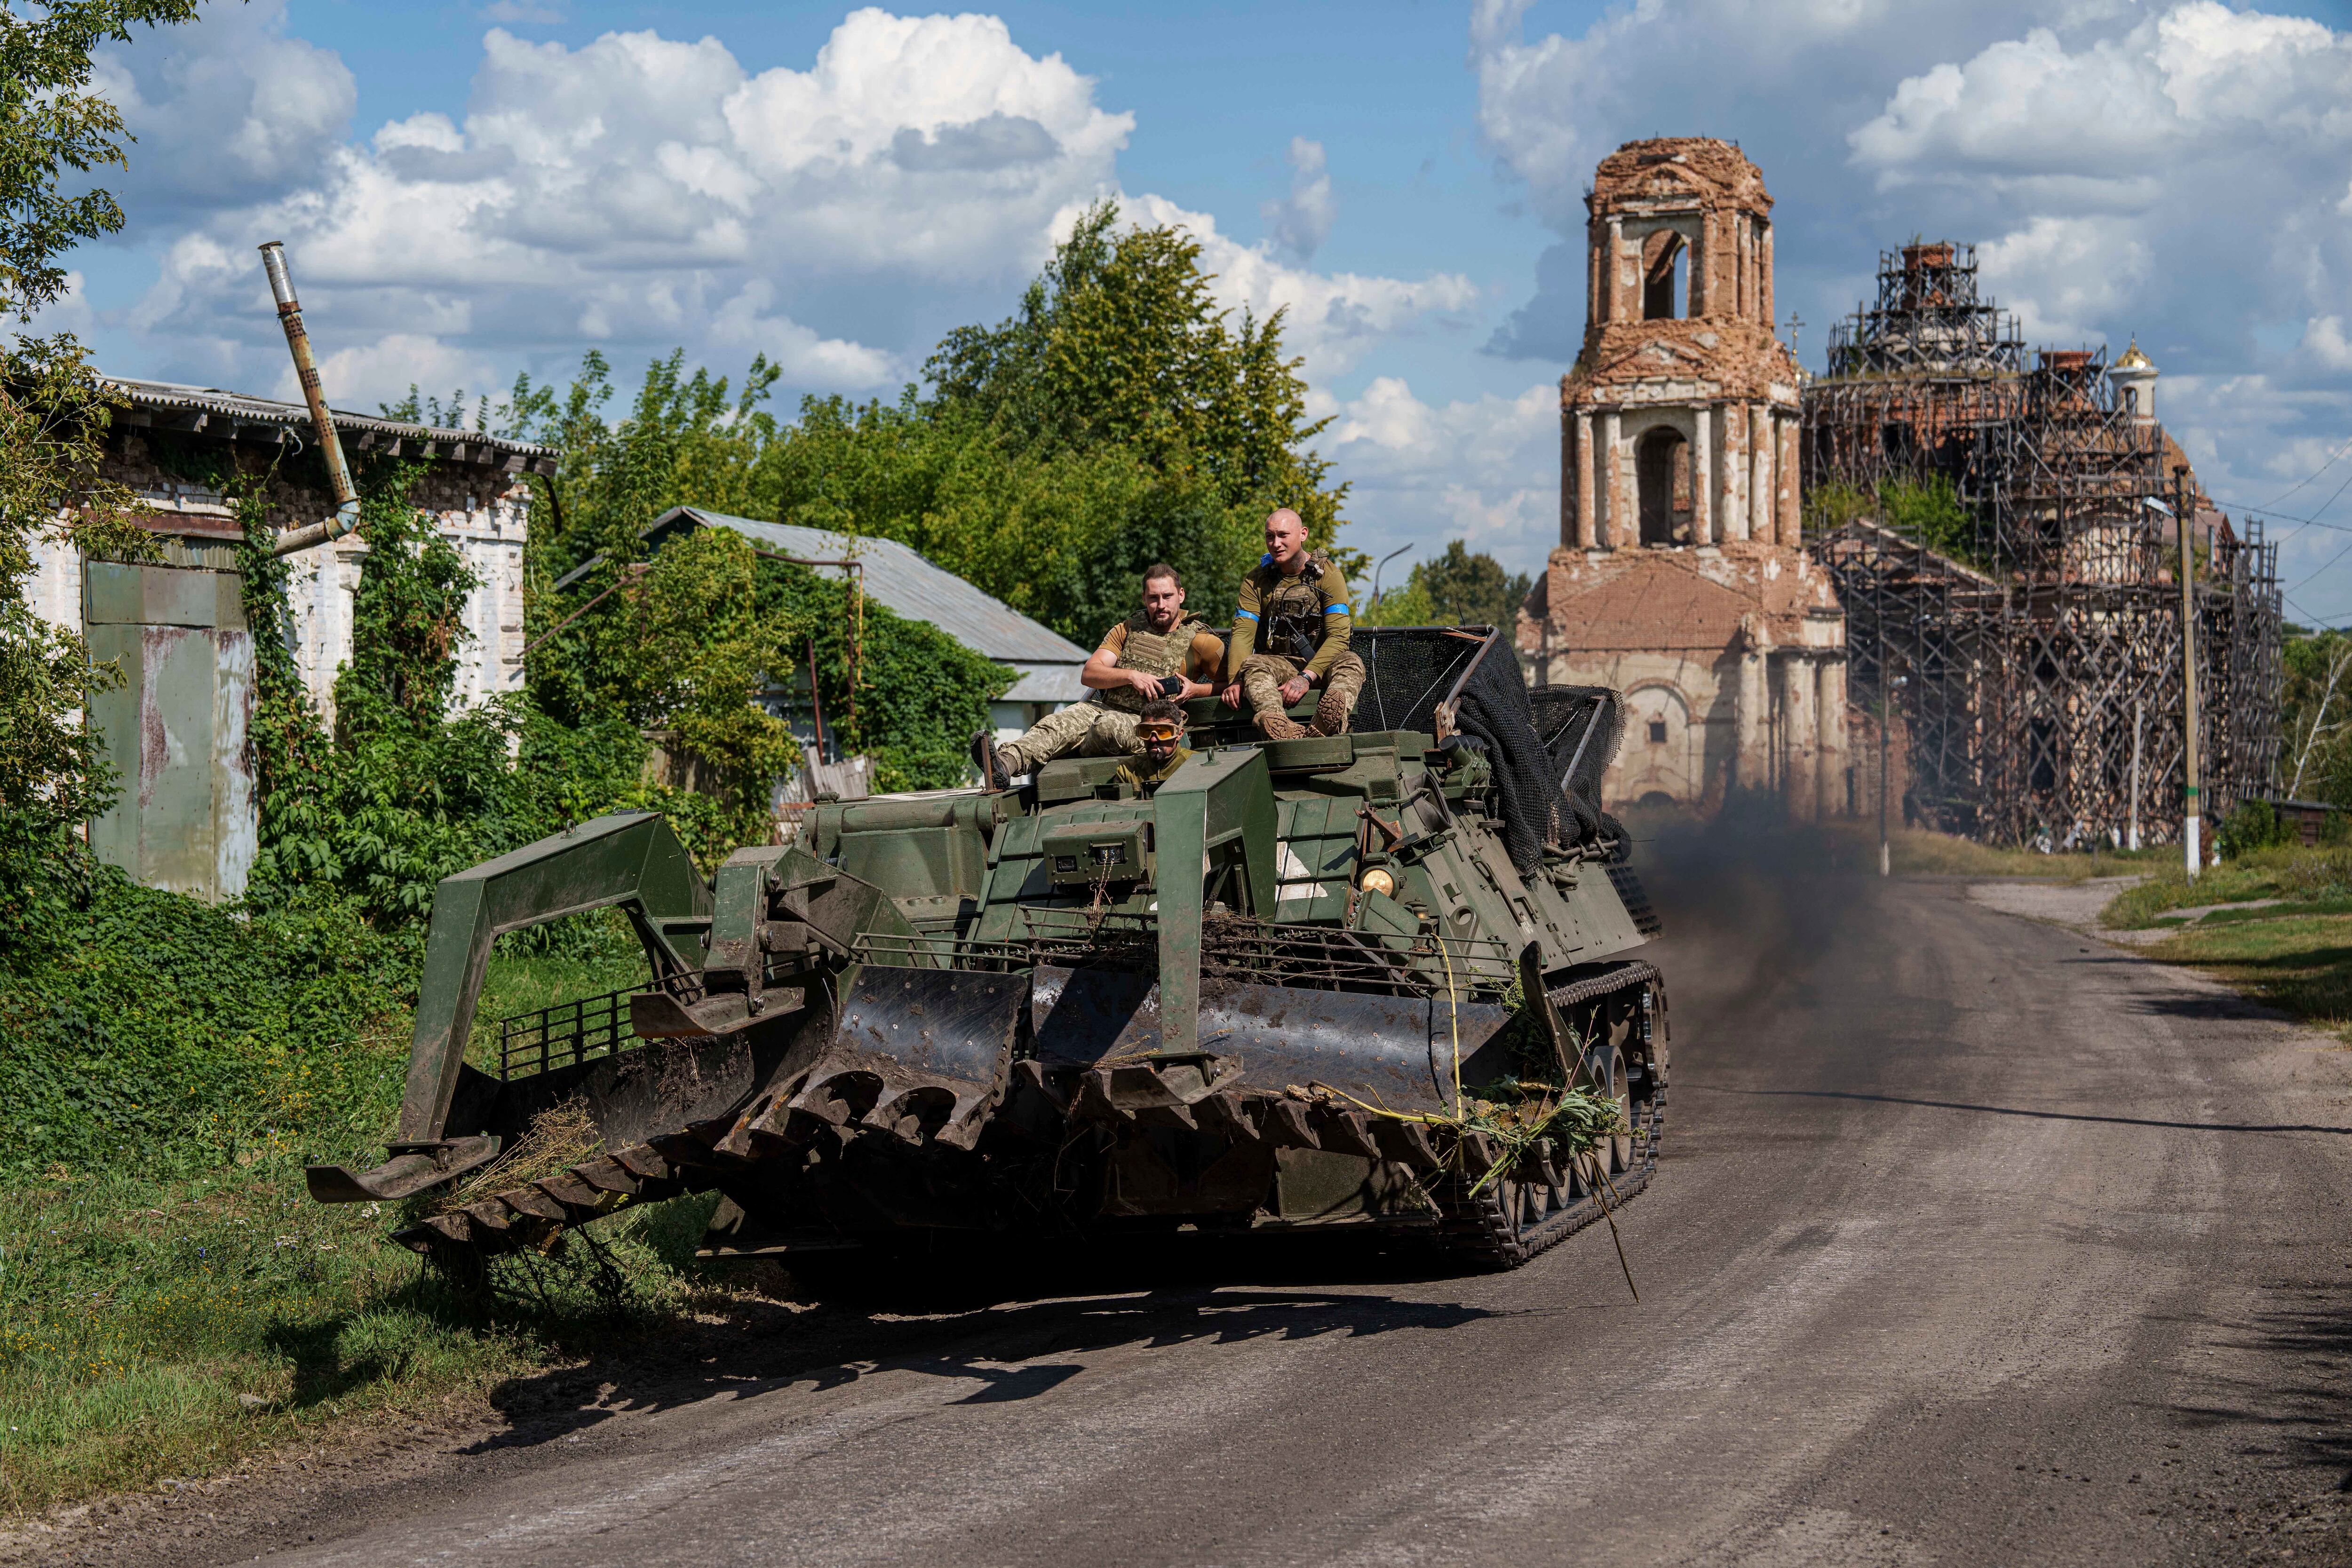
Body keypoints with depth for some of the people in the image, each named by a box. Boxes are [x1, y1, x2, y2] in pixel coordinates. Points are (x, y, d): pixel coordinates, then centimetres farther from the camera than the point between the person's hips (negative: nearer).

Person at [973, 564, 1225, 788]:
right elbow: (1088, 675, 5)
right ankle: (1005, 764, -53)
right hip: (1101, 708, 3)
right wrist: (1131, 676, -13)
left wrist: (1195, 689, -14)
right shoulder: (1126, 630, 16)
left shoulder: (1199, 641, 6)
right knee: (1056, 724, -29)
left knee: (1109, 727, -39)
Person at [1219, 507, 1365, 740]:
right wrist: (1235, 680, -25)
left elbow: (1339, 636, -13)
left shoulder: (1328, 575, -4)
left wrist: (1307, 677, -28)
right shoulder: (1256, 580, 4)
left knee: (1351, 662, -32)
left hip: (1321, 663, -1)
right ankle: (1277, 725, -63)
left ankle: (1327, 723, -65)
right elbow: (1243, 633, -6)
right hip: (1277, 665, 1)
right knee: (1252, 665, -31)